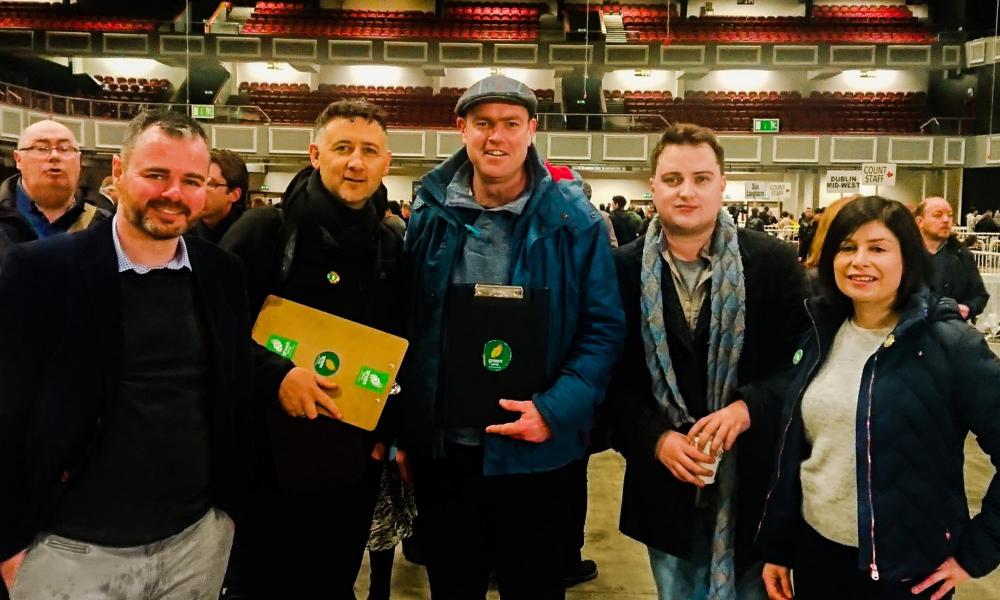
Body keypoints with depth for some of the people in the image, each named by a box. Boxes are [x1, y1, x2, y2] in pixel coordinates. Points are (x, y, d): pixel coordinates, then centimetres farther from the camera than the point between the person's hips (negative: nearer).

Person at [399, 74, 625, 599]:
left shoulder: (572, 220, -9)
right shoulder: (431, 213, 0)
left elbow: (603, 330, -8)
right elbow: (405, 323, 6)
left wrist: (555, 411, -19)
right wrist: (403, 426, 4)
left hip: (531, 450, -2)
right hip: (439, 447, 3)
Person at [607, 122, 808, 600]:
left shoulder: (773, 261, -4)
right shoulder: (623, 269, -1)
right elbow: (612, 374, 0)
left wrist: (748, 408, -18)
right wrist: (656, 439, -12)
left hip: (752, 477, -1)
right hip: (664, 479, 1)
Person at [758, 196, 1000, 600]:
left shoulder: (950, 344, -14)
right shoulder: (817, 337, 0)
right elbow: (790, 450, 5)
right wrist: (775, 547, 8)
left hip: (908, 568, -4)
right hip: (816, 552, 4)